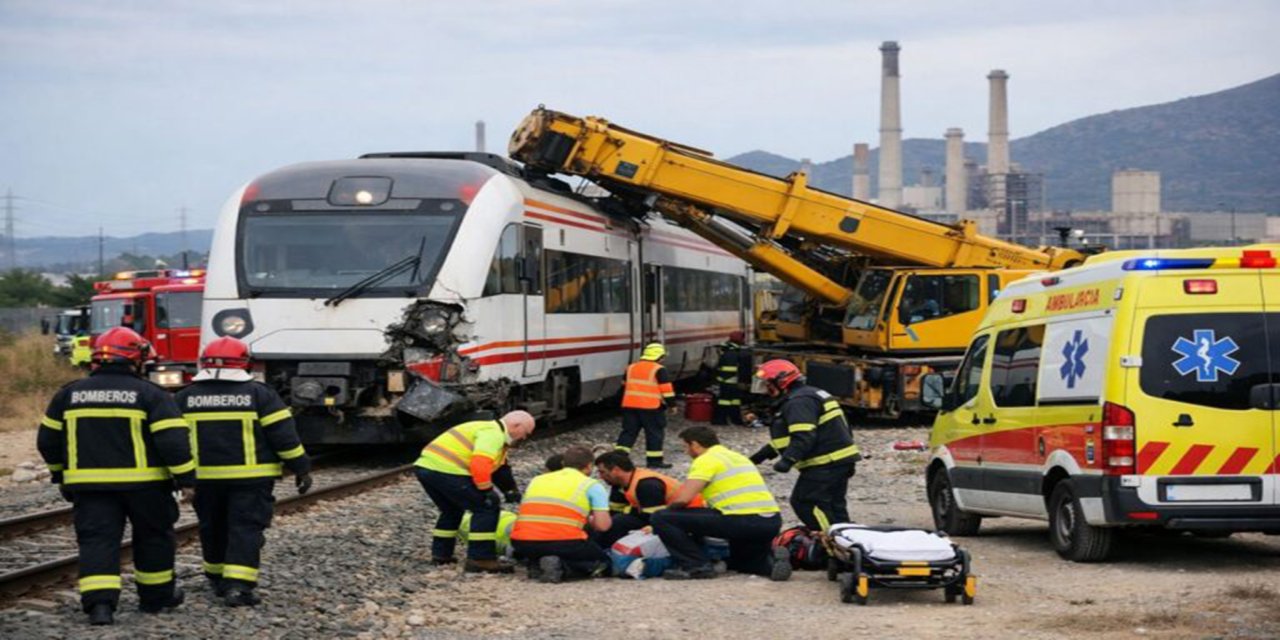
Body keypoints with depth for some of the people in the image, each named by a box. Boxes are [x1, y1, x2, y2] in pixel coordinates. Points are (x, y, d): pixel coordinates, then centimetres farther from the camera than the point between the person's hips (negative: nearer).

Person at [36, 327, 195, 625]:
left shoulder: (69, 393, 6)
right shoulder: (150, 395, -6)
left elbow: (48, 440, 12)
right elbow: (173, 438, -13)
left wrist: (61, 474, 25)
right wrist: (185, 477, -4)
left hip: (89, 481, 2)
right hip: (143, 482, -2)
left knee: (97, 539, -1)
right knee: (152, 536, 16)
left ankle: (99, 603, -18)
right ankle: (156, 595, 28)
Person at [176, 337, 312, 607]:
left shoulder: (185, 398, 4)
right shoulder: (259, 394, -5)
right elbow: (283, 435, -5)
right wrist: (301, 467, 1)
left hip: (205, 478, 3)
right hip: (250, 478, -3)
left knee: (213, 529, 18)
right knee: (245, 529, -3)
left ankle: (217, 579, 31)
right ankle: (238, 585, -15)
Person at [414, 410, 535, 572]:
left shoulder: (494, 433, 26)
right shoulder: (492, 433, -7)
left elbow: (500, 468, 33)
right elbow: (480, 465, -20)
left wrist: (511, 490, 27)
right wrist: (487, 491, -12)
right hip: (446, 471, -11)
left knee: (452, 510, 30)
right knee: (486, 507, -6)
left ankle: (441, 555, 33)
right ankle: (480, 559, -7)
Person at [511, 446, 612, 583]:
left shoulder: (537, 480, 22)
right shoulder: (592, 485, 8)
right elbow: (602, 525, -2)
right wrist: (590, 521, 24)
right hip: (564, 542, -5)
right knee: (602, 561, 19)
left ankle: (535, 564, 3)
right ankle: (560, 567, -9)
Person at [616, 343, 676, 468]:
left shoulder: (631, 367, 13)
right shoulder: (659, 370, -6)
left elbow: (625, 386, 22)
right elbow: (666, 389, -8)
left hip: (629, 405, 5)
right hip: (651, 407, -5)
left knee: (629, 431, 10)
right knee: (655, 433, 4)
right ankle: (654, 460, 5)